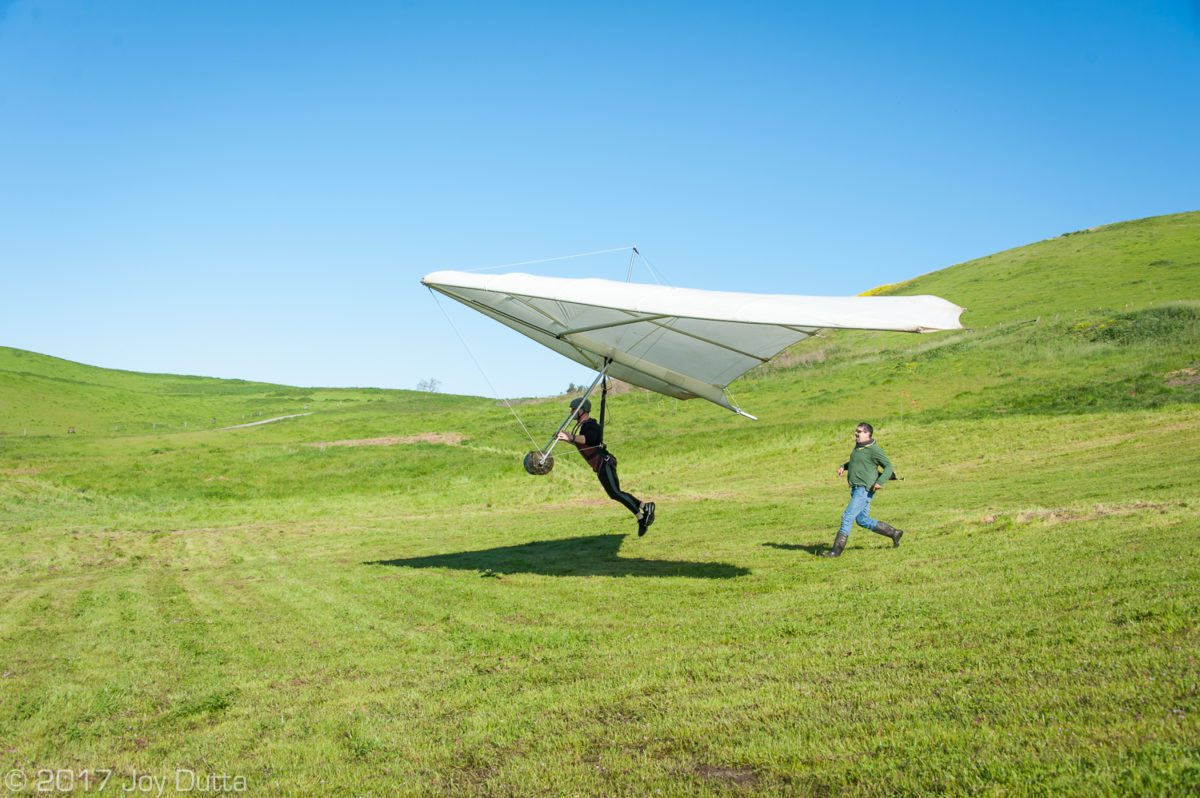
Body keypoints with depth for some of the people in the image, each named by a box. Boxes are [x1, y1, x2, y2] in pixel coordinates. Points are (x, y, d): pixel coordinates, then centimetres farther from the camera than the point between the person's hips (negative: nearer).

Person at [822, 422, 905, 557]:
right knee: (862, 520, 14)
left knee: (848, 517, -13)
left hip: (865, 489, -10)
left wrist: (880, 482, -23)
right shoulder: (858, 446, 15)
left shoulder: (873, 449, -12)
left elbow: (888, 467, -10)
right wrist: (843, 466, 14)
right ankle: (894, 533, 26)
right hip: (856, 489, 10)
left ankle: (836, 550, -12)